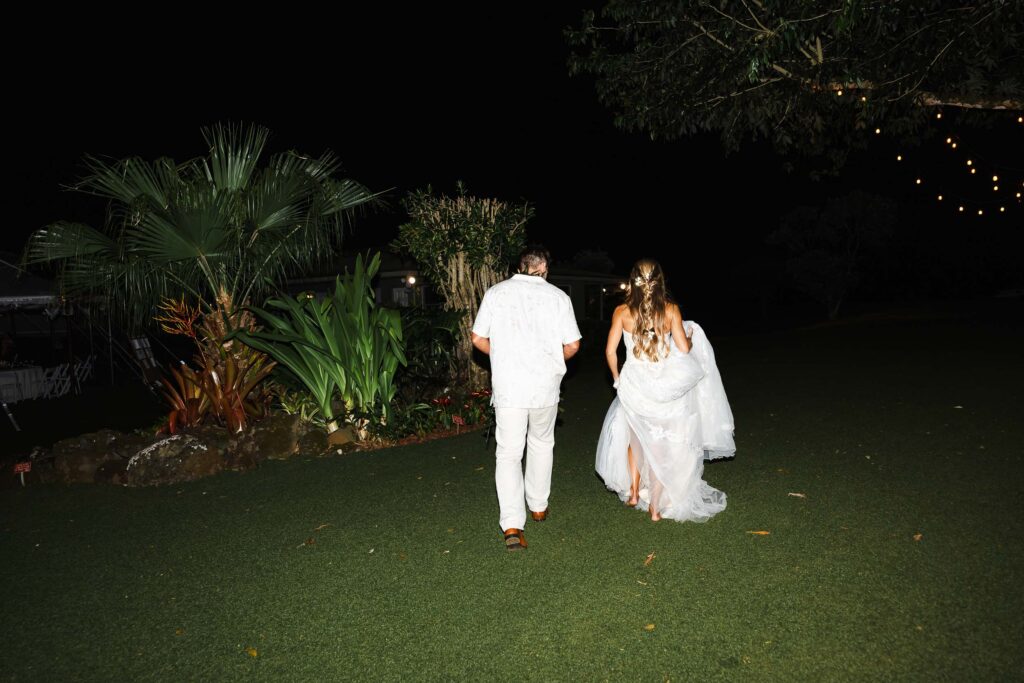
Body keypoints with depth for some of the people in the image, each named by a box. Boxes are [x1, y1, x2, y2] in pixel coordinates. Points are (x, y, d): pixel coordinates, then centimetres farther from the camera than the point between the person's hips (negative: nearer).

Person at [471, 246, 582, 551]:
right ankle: (538, 507, 35)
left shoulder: (496, 293, 1)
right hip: (545, 387, 1)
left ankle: (512, 525, -6)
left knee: (508, 453, 3)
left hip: (508, 387, -1)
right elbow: (572, 345, 0)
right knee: (541, 444, 22)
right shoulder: (558, 296, 0)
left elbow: (478, 338, 2)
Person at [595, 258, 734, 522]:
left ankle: (633, 491, 29)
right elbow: (683, 348, -7)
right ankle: (655, 505, 17)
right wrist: (691, 339, 16)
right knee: (662, 446, 13)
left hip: (634, 383, 0)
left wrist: (617, 378, 11)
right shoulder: (671, 309, -6)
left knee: (635, 436, 25)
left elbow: (610, 350, -5)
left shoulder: (622, 312, -5)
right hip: (664, 386, 0)